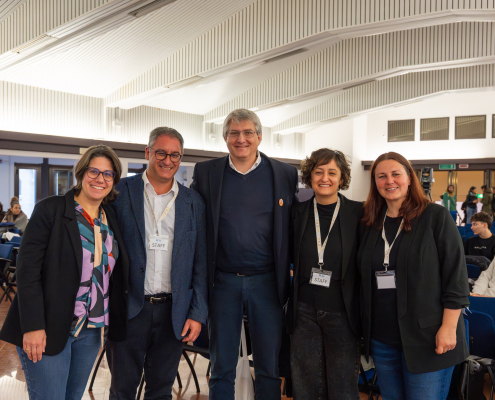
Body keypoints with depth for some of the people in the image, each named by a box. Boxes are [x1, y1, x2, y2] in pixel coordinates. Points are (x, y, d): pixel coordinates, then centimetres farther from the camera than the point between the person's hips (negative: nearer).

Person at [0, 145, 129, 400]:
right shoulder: (50, 209, -8)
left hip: (91, 331, 5)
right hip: (48, 330, -5)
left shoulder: (112, 219, 7)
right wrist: (33, 326, -17)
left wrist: (112, 322, 7)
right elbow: (27, 270, -13)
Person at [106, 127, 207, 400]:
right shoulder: (120, 192, -1)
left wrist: (197, 314, 0)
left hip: (173, 313, 2)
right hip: (128, 309, -2)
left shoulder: (193, 202, 5)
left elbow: (200, 262, 5)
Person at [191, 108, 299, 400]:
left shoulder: (285, 175, 1)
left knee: (269, 368, 12)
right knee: (222, 368, 13)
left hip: (267, 281, 0)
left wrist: (291, 272, 0)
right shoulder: (205, 172, 3)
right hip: (223, 281, 1)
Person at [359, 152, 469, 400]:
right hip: (381, 337, 5)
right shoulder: (371, 223, 8)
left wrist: (448, 327, -14)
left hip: (426, 338, -4)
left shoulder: (436, 217, -6)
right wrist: (366, 329, 11)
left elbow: (456, 275, -9)